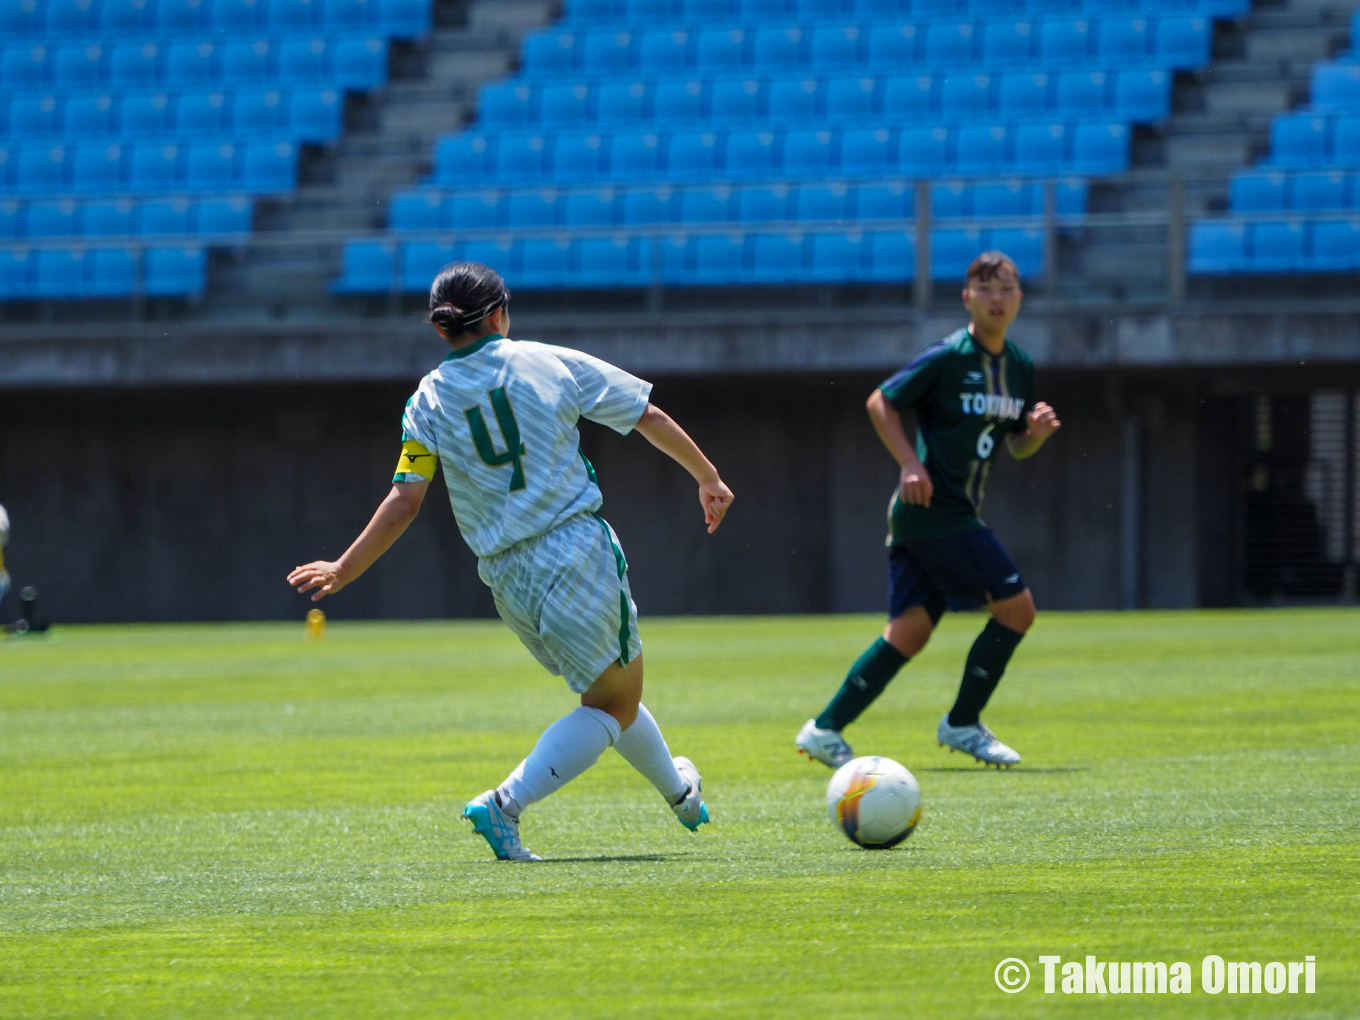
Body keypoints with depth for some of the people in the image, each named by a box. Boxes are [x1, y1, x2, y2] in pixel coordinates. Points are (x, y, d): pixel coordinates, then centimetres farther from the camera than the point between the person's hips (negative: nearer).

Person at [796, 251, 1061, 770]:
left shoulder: (1020, 367, 12)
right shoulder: (948, 357, -11)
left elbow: (1017, 446, 20)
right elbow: (882, 402, -6)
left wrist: (1038, 430, -2)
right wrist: (911, 464, -15)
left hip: (956, 513, 8)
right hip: (933, 508, -8)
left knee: (910, 630, 2)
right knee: (1016, 608, -9)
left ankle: (825, 728, 5)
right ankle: (962, 724, 5)